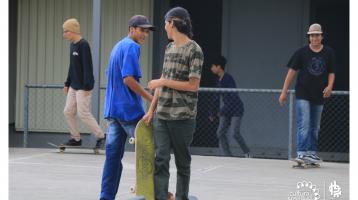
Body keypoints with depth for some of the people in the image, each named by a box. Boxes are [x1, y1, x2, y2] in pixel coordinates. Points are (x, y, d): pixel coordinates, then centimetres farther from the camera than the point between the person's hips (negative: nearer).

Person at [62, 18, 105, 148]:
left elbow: (88, 67, -19)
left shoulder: (83, 45, -16)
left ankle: (100, 137, 3)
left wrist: (87, 86, -22)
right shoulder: (72, 45, 12)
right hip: (74, 86, 9)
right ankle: (76, 138, 16)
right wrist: (67, 83, 20)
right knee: (68, 112, 7)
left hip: (83, 87, -9)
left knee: (83, 113, -8)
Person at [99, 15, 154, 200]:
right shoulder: (132, 47, -12)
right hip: (129, 109, -9)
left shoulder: (117, 47, 18)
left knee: (113, 155, 5)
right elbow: (128, 79, -21)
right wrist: (150, 98, -15)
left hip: (112, 109, 9)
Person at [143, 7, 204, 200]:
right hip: (161, 115, 6)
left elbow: (193, 85, -12)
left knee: (182, 162, 5)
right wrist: (151, 109, 11)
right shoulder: (169, 48, 14)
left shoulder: (194, 50, -7)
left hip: (182, 117, -5)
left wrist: (162, 82, -8)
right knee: (161, 160, -3)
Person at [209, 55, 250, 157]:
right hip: (226, 110, 8)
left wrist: (222, 110, -23)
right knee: (220, 133, -2)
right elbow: (218, 97, 16)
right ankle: (228, 156, 3)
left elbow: (233, 96, -22)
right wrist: (213, 113, 16)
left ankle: (247, 153, 4)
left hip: (236, 109, -8)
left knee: (236, 133, -14)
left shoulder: (228, 78, -17)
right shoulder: (218, 80, 8)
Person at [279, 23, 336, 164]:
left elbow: (331, 73, 9)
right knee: (304, 124, -14)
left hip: (319, 95, 4)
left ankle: (312, 153, 22)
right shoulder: (302, 52, -3)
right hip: (303, 94, -3)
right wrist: (284, 92, -5)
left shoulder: (328, 53, 4)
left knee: (315, 127, 12)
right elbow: (292, 71, -2)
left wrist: (329, 86, -12)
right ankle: (302, 153, -19)